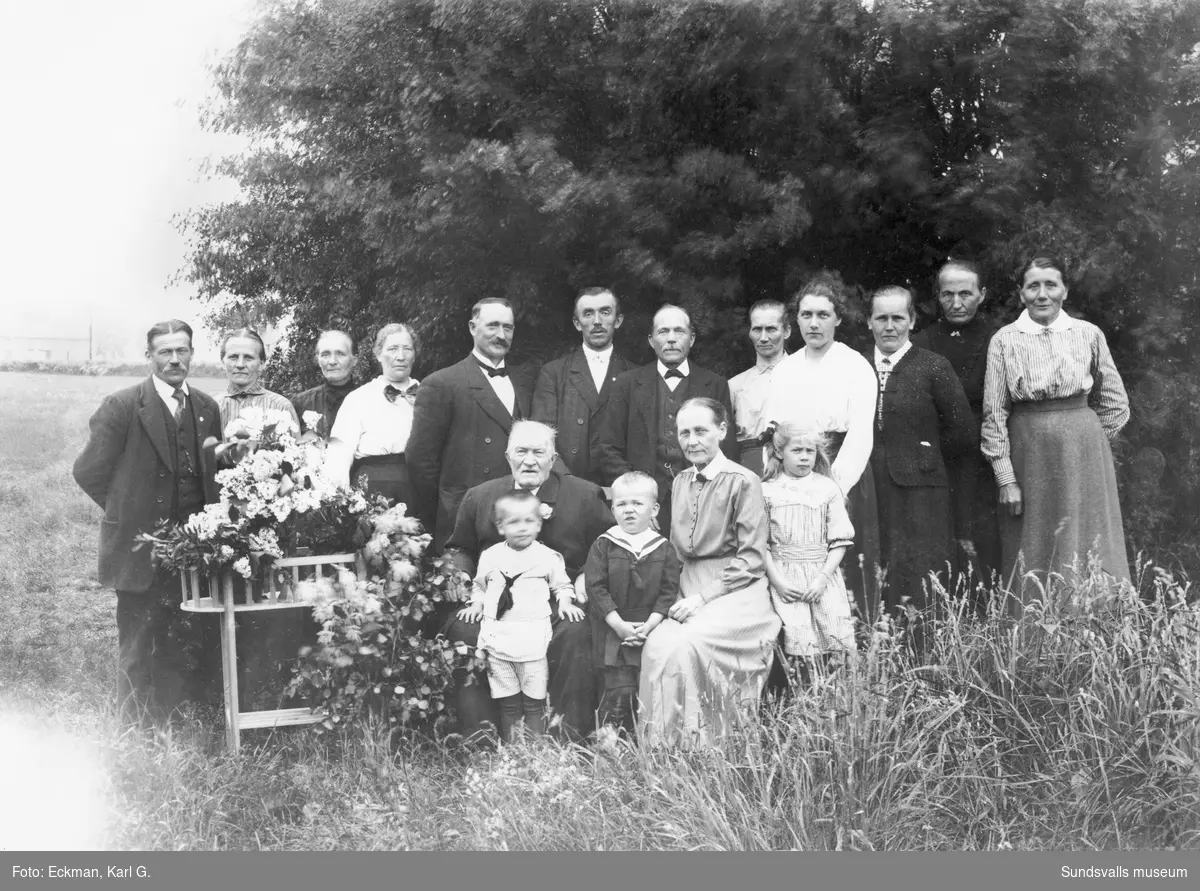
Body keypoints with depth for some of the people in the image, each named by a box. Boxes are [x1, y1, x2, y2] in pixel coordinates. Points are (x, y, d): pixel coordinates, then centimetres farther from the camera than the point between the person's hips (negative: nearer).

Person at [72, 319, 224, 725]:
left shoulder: (207, 408, 9)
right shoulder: (122, 406, -7)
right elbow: (89, 471, -5)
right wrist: (128, 510, -1)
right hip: (140, 548, -4)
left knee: (188, 649, 7)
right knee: (137, 651, 3)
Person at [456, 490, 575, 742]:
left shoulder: (548, 557, 0)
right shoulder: (490, 556, 8)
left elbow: (562, 585, 11)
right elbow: (479, 585, 23)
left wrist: (565, 603, -6)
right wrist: (477, 604, 7)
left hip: (533, 639, -2)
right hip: (498, 638, 2)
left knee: (534, 702, 2)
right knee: (508, 703, 8)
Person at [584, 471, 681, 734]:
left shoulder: (664, 549, 3)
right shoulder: (603, 546, -1)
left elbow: (668, 591, 0)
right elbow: (596, 588, -6)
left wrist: (649, 625, -13)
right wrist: (619, 625, -14)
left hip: (650, 632, 2)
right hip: (612, 633, -2)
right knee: (618, 692, -8)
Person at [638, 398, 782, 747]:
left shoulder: (743, 482, -7)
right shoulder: (680, 483, 14)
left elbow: (752, 560, -9)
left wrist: (704, 597, -16)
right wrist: (680, 595, 3)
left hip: (735, 590, -5)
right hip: (689, 590, 6)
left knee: (685, 644, -29)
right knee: (656, 645, -21)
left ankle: (696, 742, -15)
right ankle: (660, 743, -11)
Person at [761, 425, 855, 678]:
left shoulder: (828, 489, 6)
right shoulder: (767, 491, 4)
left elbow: (839, 541, 3)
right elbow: (761, 543, 2)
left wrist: (823, 577, -9)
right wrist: (777, 581, -8)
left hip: (823, 575, 1)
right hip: (784, 578, -1)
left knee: (834, 636, -10)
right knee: (798, 636, -15)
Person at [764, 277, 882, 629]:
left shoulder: (856, 367, 0)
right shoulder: (784, 370, 14)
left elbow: (860, 436, -8)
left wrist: (835, 487, -19)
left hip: (843, 481, -4)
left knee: (846, 570, -7)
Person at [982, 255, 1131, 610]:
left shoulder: (1089, 334, 2)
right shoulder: (1005, 340, -1)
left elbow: (1115, 404, 10)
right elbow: (994, 412, -2)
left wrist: (1082, 440, 7)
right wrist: (1005, 478, -6)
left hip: (1083, 456, 1)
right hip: (1028, 457, -1)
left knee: (1089, 552, 4)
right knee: (1032, 560, 5)